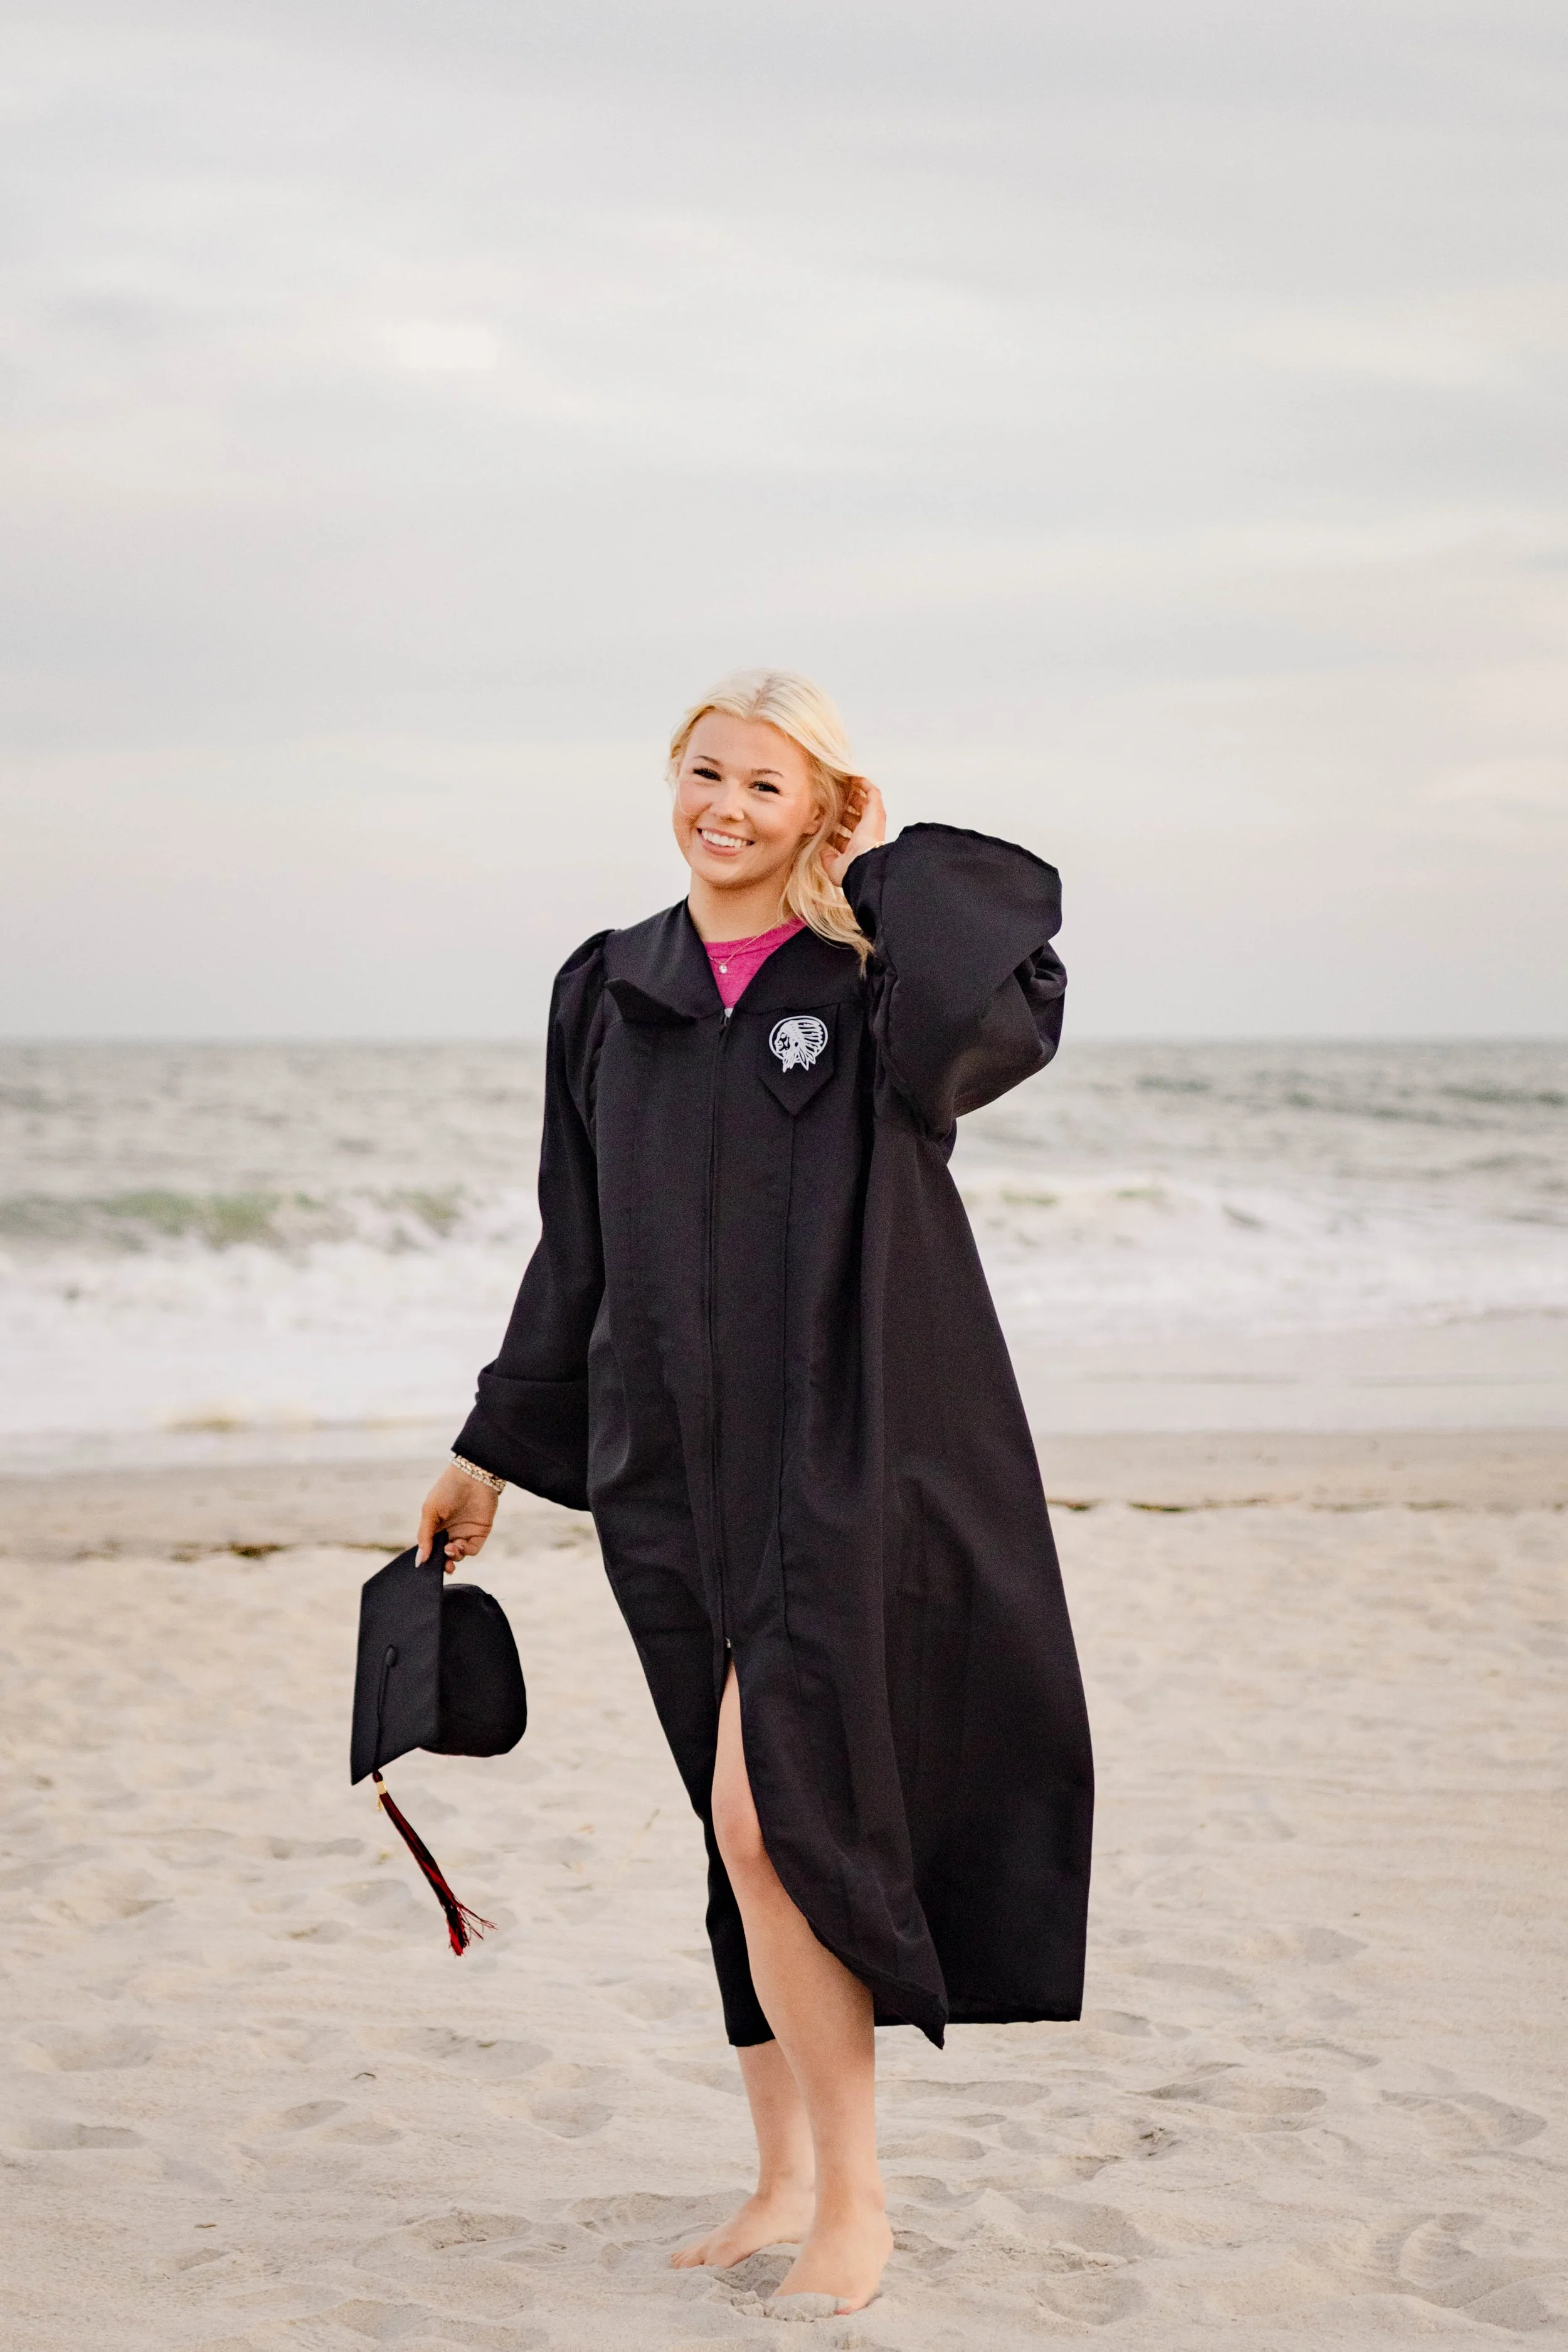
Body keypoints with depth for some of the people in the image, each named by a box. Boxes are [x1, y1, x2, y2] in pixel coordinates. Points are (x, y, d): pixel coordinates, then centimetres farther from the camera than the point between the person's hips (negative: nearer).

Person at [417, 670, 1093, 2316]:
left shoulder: (882, 981, -2)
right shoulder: (607, 994, 11)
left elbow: (1009, 1010, -26)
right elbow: (577, 1248, 17)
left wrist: (890, 875, -10)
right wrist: (497, 1447, 20)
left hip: (843, 1458, -5)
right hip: (671, 1467, 5)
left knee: (767, 1815, -13)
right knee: (748, 1835, 10)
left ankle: (853, 2194, 1)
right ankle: (784, 2178, 22)